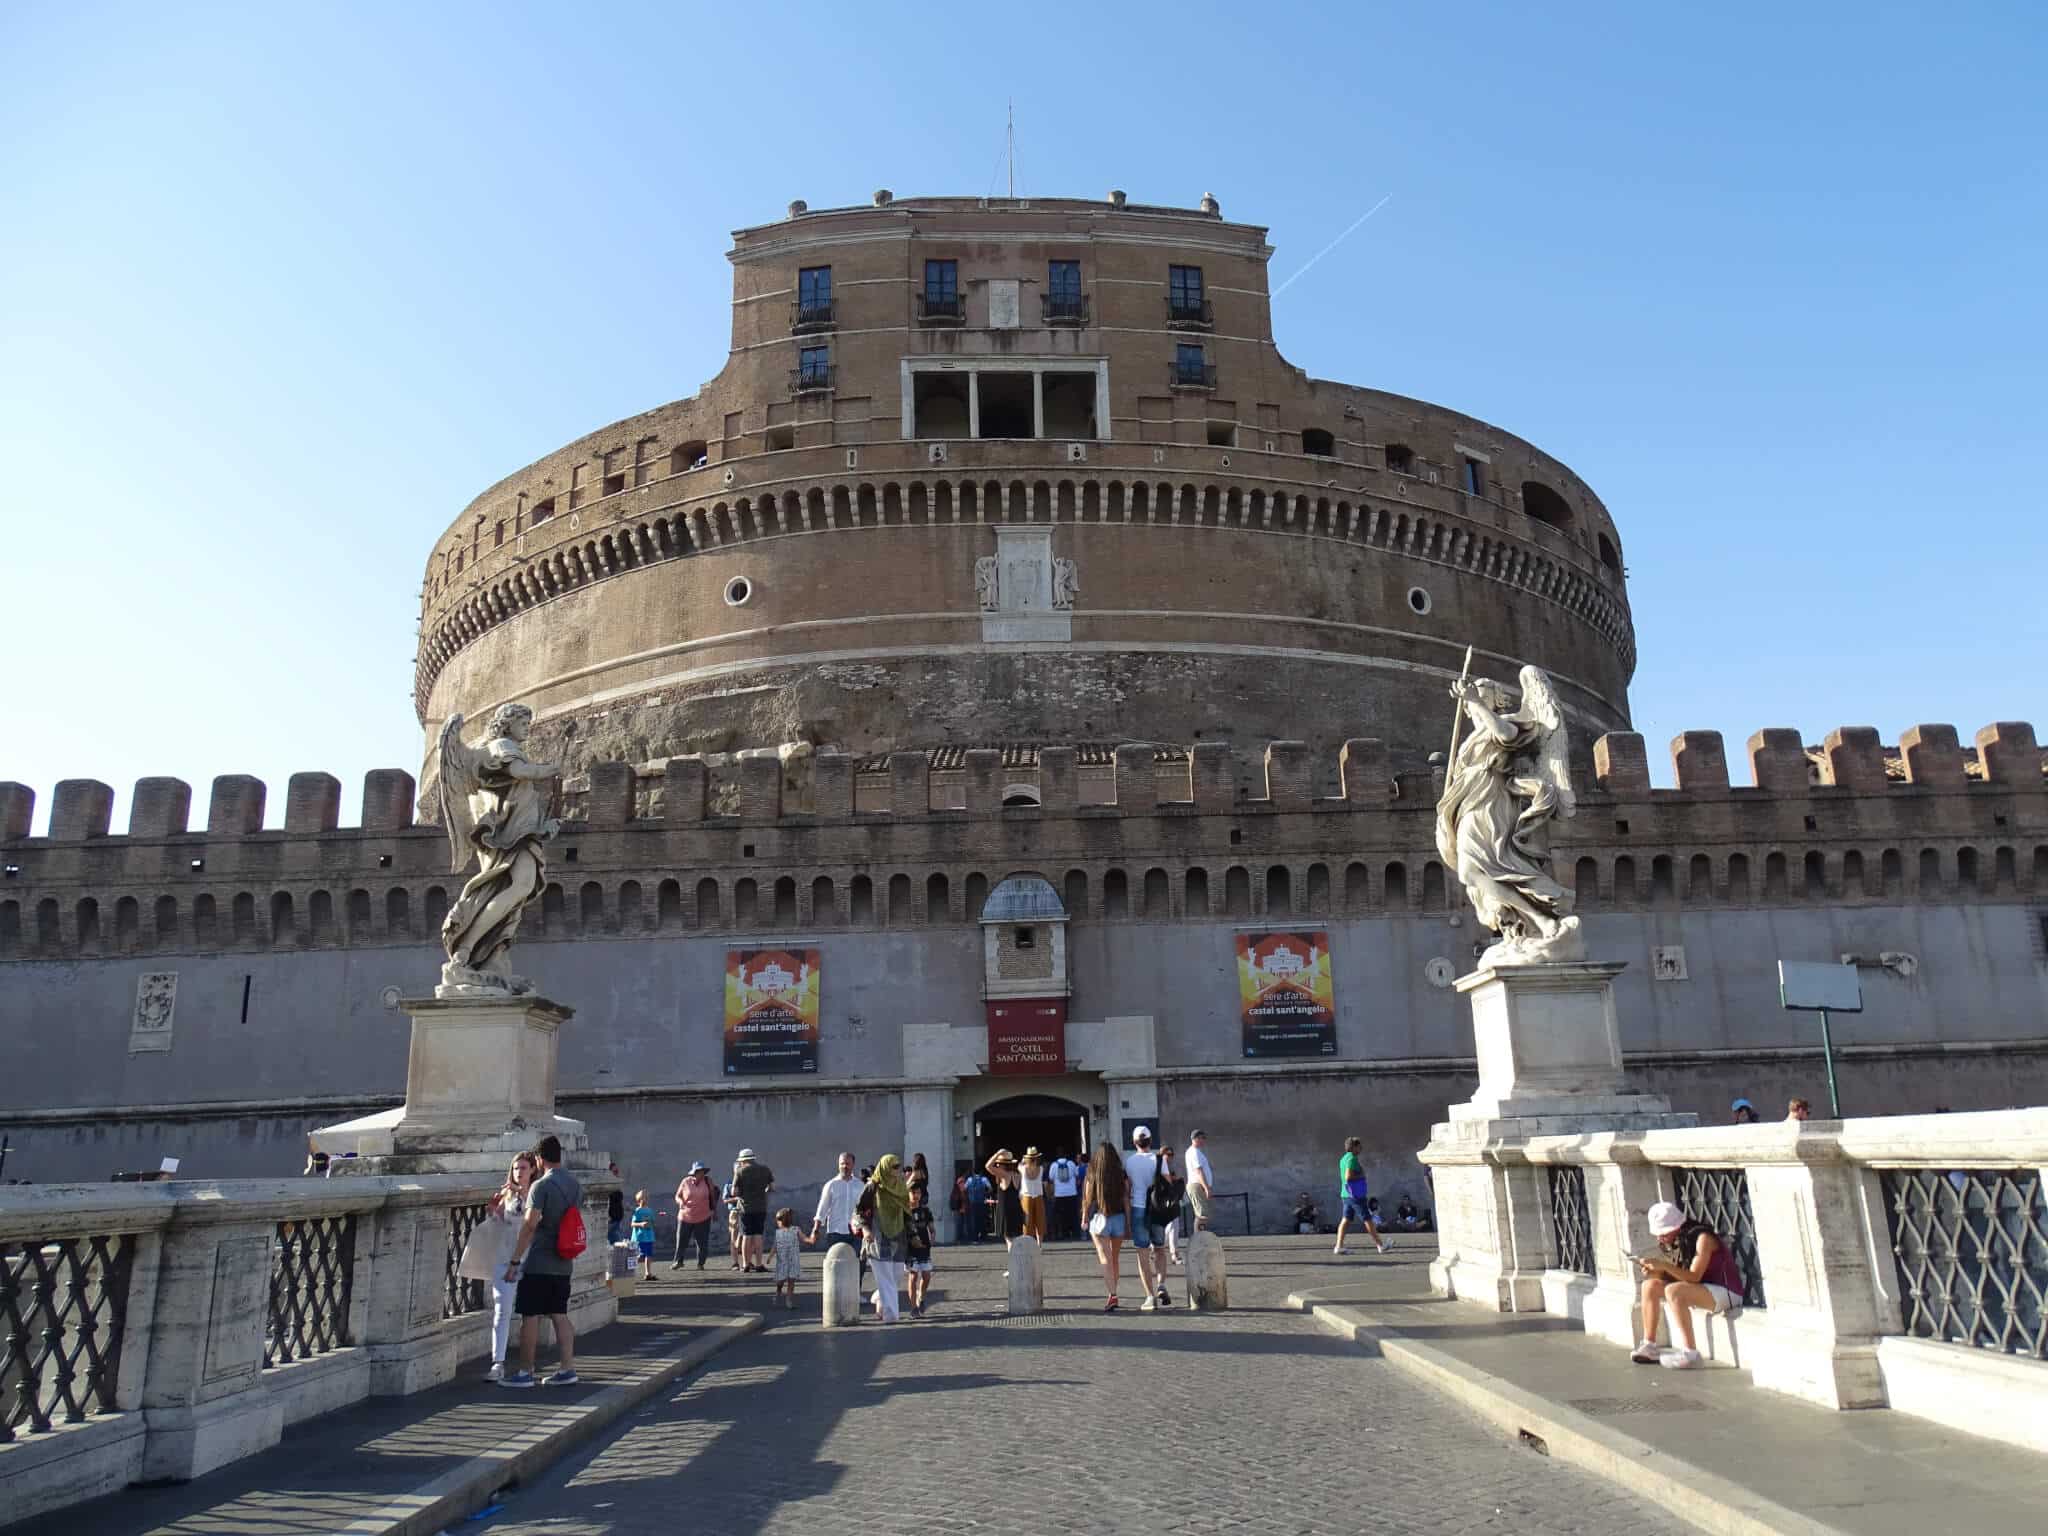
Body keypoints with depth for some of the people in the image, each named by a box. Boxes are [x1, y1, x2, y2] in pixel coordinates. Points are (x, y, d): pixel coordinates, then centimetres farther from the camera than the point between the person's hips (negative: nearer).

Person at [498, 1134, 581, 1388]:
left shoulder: (542, 1185, -15)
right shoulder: (576, 1185, 9)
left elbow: (530, 1225, -19)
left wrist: (514, 1261, -16)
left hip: (538, 1264, -7)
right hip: (563, 1263, 7)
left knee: (530, 1316, 3)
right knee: (560, 1315, 11)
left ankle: (525, 1373, 9)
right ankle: (567, 1370, 10)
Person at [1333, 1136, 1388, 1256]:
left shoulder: (1344, 1159, 16)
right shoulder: (1352, 1158, -15)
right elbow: (1348, 1176, -23)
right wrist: (1361, 1175, -10)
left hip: (1347, 1195, 9)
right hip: (1356, 1195, -9)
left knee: (1345, 1220, 5)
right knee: (1368, 1219, -1)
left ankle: (1339, 1247, -1)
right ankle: (1380, 1245, 7)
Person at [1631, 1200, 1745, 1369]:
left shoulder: (1702, 1238, -19)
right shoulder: (1679, 1241, 6)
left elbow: (1694, 1277, -25)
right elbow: (1677, 1275, 2)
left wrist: (1665, 1265, -34)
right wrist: (1656, 1271, -16)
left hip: (1726, 1292, -9)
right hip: (1703, 1291, 9)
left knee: (1673, 1291, -32)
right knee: (1650, 1285, -1)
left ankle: (1690, 1354, -30)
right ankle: (1649, 1346, -1)